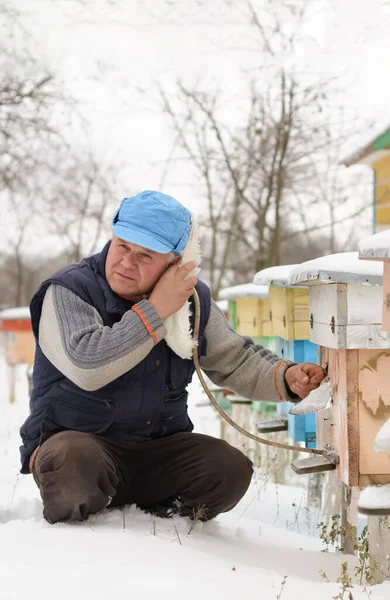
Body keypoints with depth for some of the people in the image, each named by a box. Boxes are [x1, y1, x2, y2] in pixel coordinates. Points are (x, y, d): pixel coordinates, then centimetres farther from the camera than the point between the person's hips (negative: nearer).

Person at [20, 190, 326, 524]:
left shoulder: (192, 298, 4)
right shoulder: (68, 290, -13)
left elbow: (234, 360, 15)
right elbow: (87, 366, -30)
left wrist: (286, 377, -5)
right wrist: (156, 310, -25)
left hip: (160, 449, 4)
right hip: (76, 440, -4)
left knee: (231, 469, -20)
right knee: (73, 462, -38)